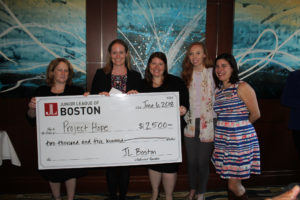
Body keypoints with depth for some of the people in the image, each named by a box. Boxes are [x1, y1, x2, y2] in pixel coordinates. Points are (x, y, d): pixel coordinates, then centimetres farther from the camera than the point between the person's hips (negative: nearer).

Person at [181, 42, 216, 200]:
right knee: (191, 161, 12)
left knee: (203, 162, 4)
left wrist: (216, 120, -9)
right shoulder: (186, 75, 9)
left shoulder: (213, 73, -5)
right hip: (190, 124, 4)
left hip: (207, 124, -3)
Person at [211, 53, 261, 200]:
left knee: (234, 185, -1)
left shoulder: (242, 87, -7)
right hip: (222, 141, 6)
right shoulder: (218, 90, 12)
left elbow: (255, 114, -3)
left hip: (241, 142, -6)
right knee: (231, 183, 13)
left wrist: (241, 126, 10)